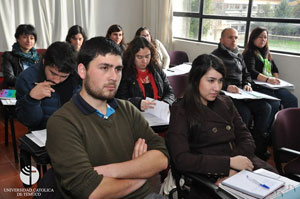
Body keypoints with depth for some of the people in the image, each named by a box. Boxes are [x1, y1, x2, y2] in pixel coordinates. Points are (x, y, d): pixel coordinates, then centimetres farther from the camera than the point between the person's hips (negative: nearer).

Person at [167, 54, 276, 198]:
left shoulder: (226, 103, 14)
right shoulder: (181, 111, -4)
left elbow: (246, 139, 9)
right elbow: (180, 159, -13)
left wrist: (233, 169, -10)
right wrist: (229, 163, -15)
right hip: (210, 178, -6)